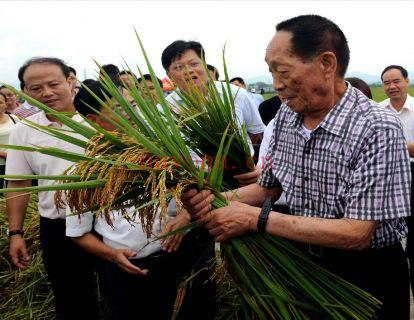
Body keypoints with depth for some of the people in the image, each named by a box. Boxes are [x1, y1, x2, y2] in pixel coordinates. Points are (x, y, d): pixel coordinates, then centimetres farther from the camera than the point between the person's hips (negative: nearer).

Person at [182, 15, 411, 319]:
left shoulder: (378, 130, -26)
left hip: (365, 275, -5)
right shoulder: (286, 116, -6)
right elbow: (269, 186, 4)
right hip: (304, 262, 6)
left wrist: (257, 219, -29)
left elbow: (356, 234, -29)